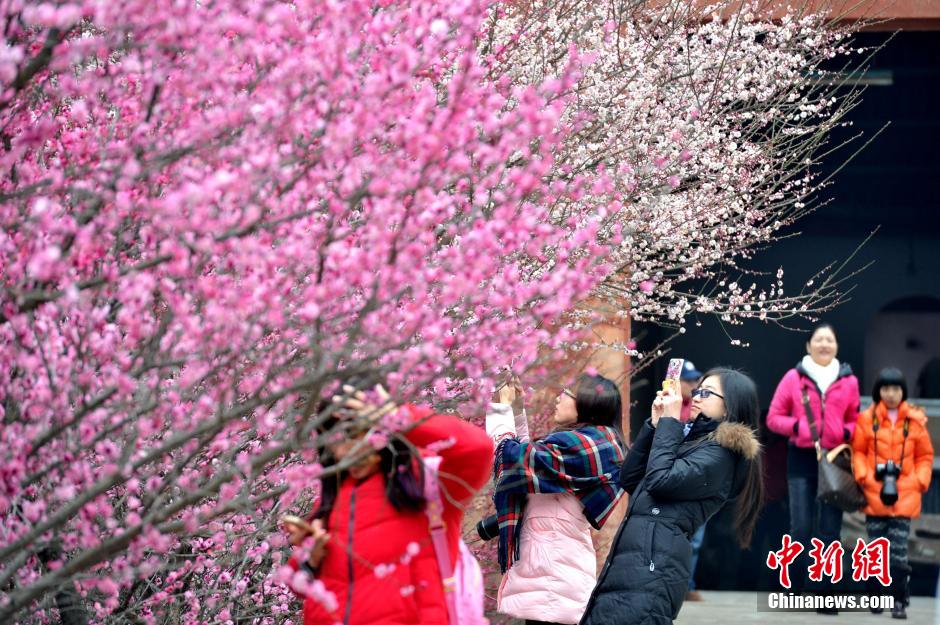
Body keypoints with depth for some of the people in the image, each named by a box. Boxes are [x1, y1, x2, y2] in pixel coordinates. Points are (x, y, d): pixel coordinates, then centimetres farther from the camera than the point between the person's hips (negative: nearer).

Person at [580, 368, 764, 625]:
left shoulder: (721, 452, -4)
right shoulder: (693, 440, 24)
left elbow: (660, 480, -16)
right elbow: (629, 479, 22)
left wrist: (670, 421, -4)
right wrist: (655, 423, 14)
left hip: (653, 566, -9)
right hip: (630, 565, 9)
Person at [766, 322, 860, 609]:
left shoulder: (848, 381, 7)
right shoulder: (794, 377, 3)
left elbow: (855, 421, 15)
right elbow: (774, 418, 5)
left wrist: (847, 433, -6)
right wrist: (797, 426, -12)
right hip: (801, 459, -1)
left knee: (829, 530, 1)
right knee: (801, 527, -4)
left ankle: (823, 593, 5)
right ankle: (795, 588, 5)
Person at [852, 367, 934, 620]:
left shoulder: (915, 421, 3)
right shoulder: (867, 419, 1)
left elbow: (925, 456, 9)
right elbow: (858, 451, 6)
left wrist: (920, 481, -2)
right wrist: (864, 476, -7)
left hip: (904, 496, -1)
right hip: (874, 494, 1)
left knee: (899, 551, -5)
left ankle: (899, 601, -2)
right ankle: (876, 596, 18)